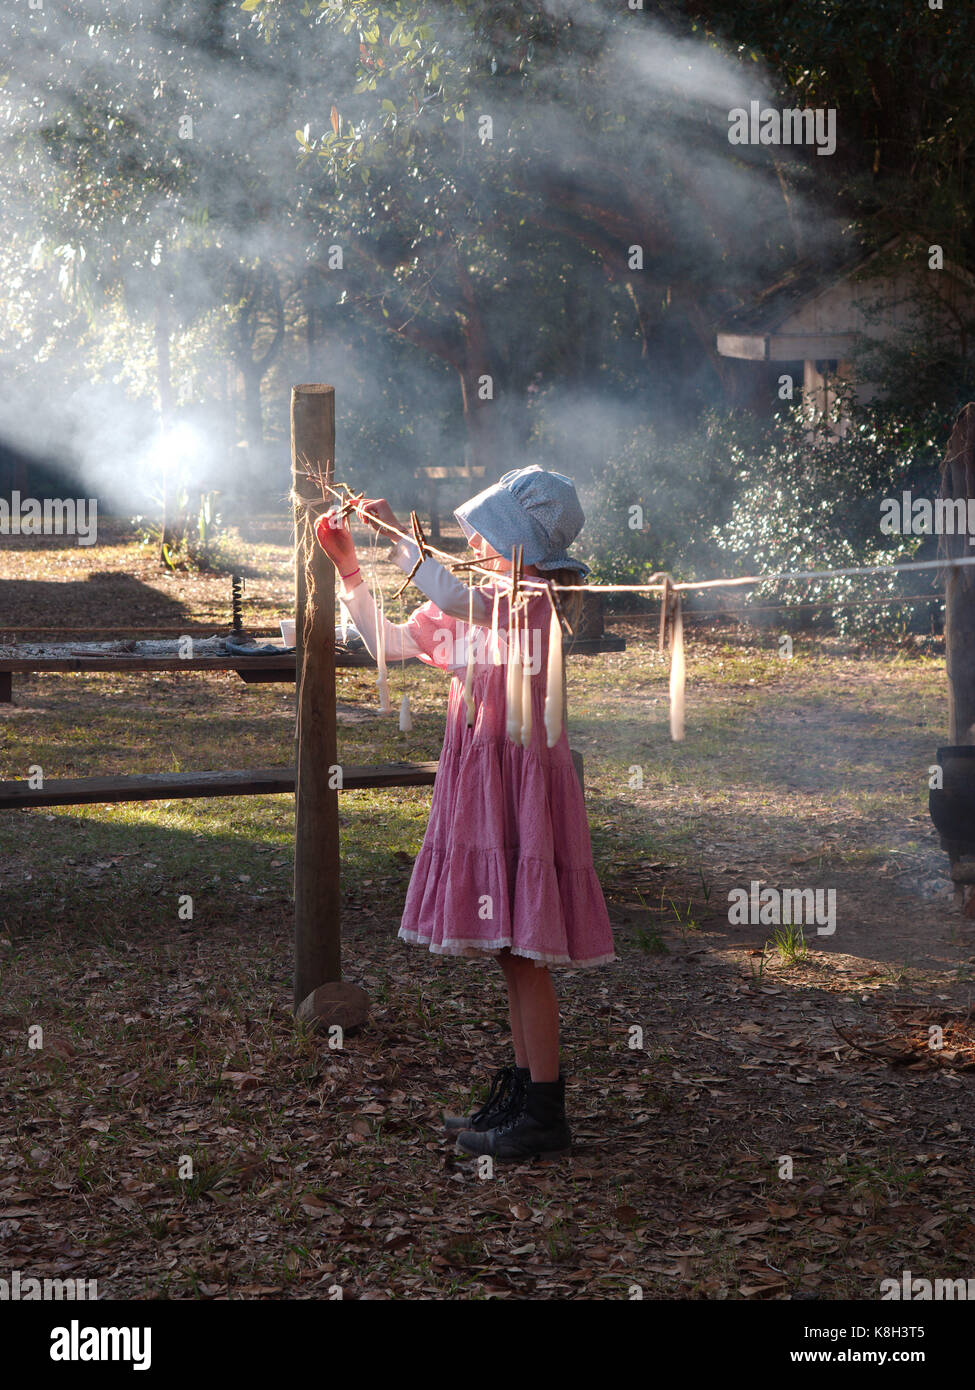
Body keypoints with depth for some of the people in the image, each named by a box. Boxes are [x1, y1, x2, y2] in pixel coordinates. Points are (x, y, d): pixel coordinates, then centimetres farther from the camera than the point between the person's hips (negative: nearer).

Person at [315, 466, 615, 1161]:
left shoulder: (537, 599, -14)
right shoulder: (480, 600, 14)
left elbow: (456, 599, -32)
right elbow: (390, 641, 15)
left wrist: (397, 534, -22)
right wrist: (349, 568, 6)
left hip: (522, 777, -9)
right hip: (480, 776, 9)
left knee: (524, 949, -7)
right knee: (511, 950, 14)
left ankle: (545, 1114, -2)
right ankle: (522, 1090, 22)